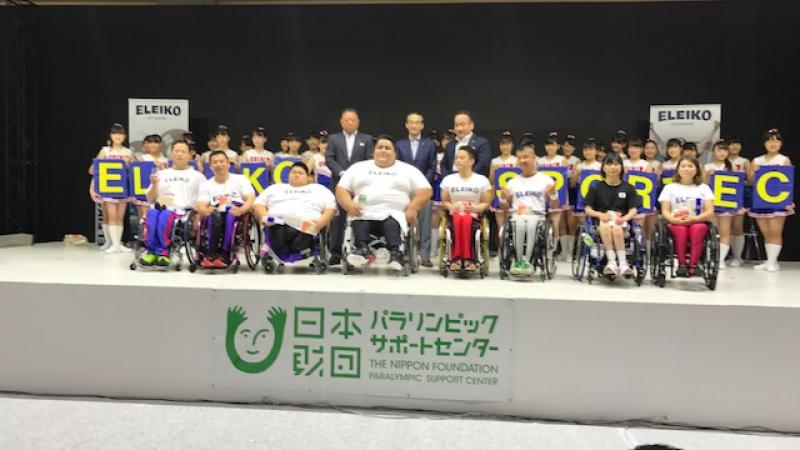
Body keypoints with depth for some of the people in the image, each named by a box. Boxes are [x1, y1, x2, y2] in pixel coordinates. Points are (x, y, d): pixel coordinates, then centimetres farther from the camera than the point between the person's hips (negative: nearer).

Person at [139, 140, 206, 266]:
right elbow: (151, 199, 19)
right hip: (159, 208, 3)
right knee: (152, 214, -33)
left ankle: (162, 252, -27)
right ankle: (151, 250, -27)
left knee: (165, 217, -36)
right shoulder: (161, 174, 25)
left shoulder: (197, 176, 18)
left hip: (183, 210, -2)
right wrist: (154, 184, 1)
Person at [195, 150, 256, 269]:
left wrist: (241, 210, -25)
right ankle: (212, 254, -41)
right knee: (215, 215, -35)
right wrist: (206, 210, -24)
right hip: (216, 219, 1)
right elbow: (201, 206, 3)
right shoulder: (206, 184, 18)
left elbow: (251, 199, -3)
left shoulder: (240, 179, 13)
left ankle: (223, 254, -39)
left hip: (238, 218, -1)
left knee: (230, 214, -37)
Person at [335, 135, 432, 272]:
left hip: (394, 215, -1)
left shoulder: (408, 170, 19)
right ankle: (362, 249, -47)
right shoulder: (358, 168, 22)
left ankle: (395, 253, -51)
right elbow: (341, 189, 15)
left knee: (392, 223, -35)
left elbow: (426, 191, 10)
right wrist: (349, 205, -7)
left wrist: (412, 209, -8)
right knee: (359, 223, -32)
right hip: (364, 215, 2)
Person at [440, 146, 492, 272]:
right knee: (458, 220, -37)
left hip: (474, 217, -1)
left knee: (466, 220, -39)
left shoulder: (482, 180, 7)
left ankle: (469, 259, -39)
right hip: (454, 216, 1)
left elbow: (486, 203, 7)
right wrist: (452, 207, -8)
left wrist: (474, 208, -13)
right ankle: (456, 259, -41)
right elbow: (444, 201, 15)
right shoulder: (448, 179, 12)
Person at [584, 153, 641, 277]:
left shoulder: (628, 188, 13)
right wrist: (600, 214, -15)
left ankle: (622, 263, -39)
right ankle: (611, 262, -42)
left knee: (616, 228, -36)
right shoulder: (596, 187, 11)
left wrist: (624, 218, -17)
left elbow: (633, 210, 5)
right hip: (602, 221, 0)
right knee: (606, 227, -37)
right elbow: (588, 210, 6)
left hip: (620, 221, 0)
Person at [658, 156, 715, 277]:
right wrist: (674, 219, -18)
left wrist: (694, 218, -16)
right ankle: (682, 264, -30)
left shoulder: (704, 188, 14)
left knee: (697, 228, -35)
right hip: (676, 224, 0)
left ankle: (693, 265, -35)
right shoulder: (670, 187, 14)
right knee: (681, 229, -36)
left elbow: (710, 212, 3)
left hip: (698, 223, 0)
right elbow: (665, 211, 5)